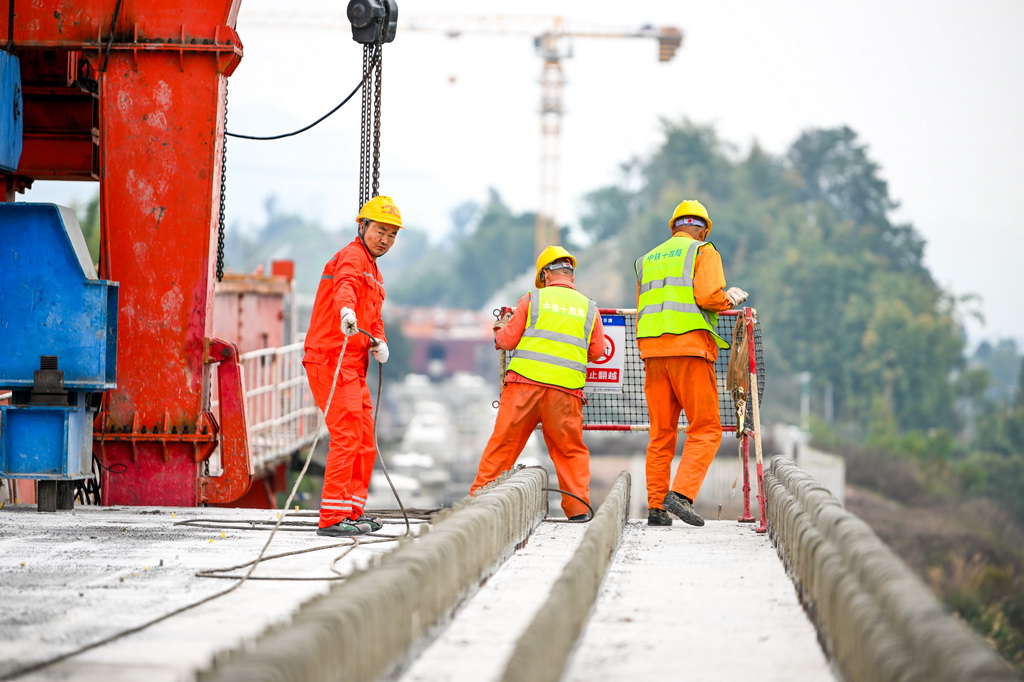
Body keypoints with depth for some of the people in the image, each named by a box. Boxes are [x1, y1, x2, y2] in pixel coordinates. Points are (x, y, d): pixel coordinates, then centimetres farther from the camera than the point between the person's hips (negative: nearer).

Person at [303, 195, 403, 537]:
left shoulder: (373, 271, 24)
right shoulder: (352, 257, -9)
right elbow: (345, 285, -32)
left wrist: (379, 341, -2)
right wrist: (346, 310, -55)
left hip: (353, 365, 10)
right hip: (332, 359, -10)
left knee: (364, 440, 16)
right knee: (347, 436, -14)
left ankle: (352, 511, 26)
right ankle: (332, 518, -15)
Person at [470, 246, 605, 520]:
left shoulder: (533, 299, 7)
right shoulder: (589, 308, 13)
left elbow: (506, 340, 6)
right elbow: (597, 351, 11)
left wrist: (500, 329, 29)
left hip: (525, 382, -1)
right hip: (566, 388, 1)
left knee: (503, 442, 4)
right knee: (571, 451, 9)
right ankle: (578, 506, 0)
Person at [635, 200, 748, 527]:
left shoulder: (648, 259, 21)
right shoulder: (703, 251, 3)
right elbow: (709, 296, -12)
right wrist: (730, 297, 6)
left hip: (652, 350, 6)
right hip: (690, 347, -6)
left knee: (661, 432, 9)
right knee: (705, 429, -3)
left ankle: (656, 506, 5)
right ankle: (681, 494, -20)